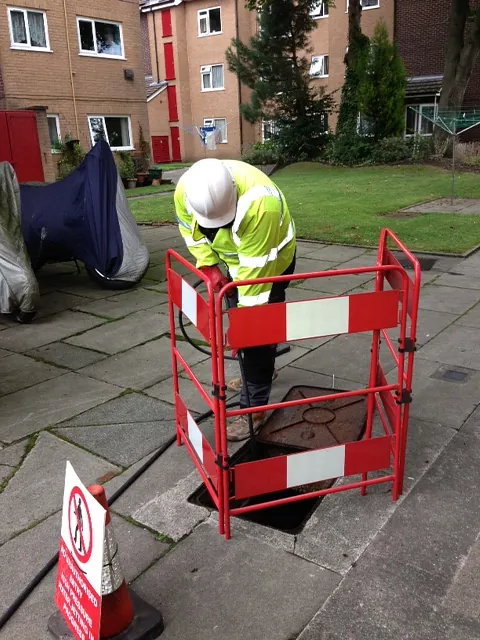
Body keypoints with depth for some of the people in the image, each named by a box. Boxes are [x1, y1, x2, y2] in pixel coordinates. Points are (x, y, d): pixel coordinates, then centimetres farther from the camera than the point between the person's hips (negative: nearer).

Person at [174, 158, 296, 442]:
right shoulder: (185, 189, -24)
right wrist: (208, 266, -16)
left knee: (257, 328, -8)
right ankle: (261, 371, 44)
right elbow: (190, 229, -5)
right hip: (235, 259, 7)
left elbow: (255, 267, -38)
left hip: (271, 262, -6)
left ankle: (254, 408, 3)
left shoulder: (258, 203, -43)